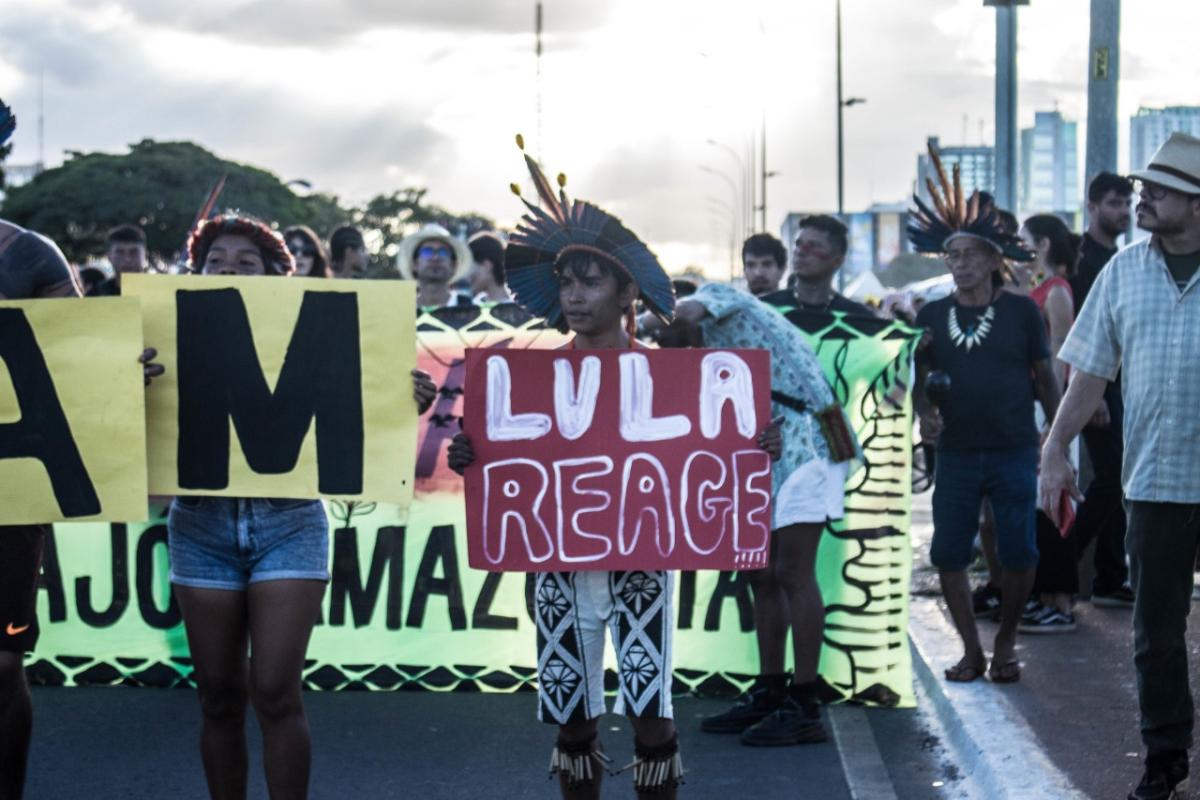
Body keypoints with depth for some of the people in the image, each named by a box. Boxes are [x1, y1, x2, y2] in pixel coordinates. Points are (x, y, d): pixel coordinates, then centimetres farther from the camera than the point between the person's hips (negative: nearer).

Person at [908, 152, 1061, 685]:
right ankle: (971, 650, 15)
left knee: (1018, 554, -3)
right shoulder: (932, 315, 5)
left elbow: (1044, 377, 5)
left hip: (1014, 452, -2)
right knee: (948, 554, 1)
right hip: (956, 454, 2)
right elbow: (921, 377, 10)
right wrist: (925, 413, -10)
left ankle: (1005, 645, 18)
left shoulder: (1021, 311, 0)